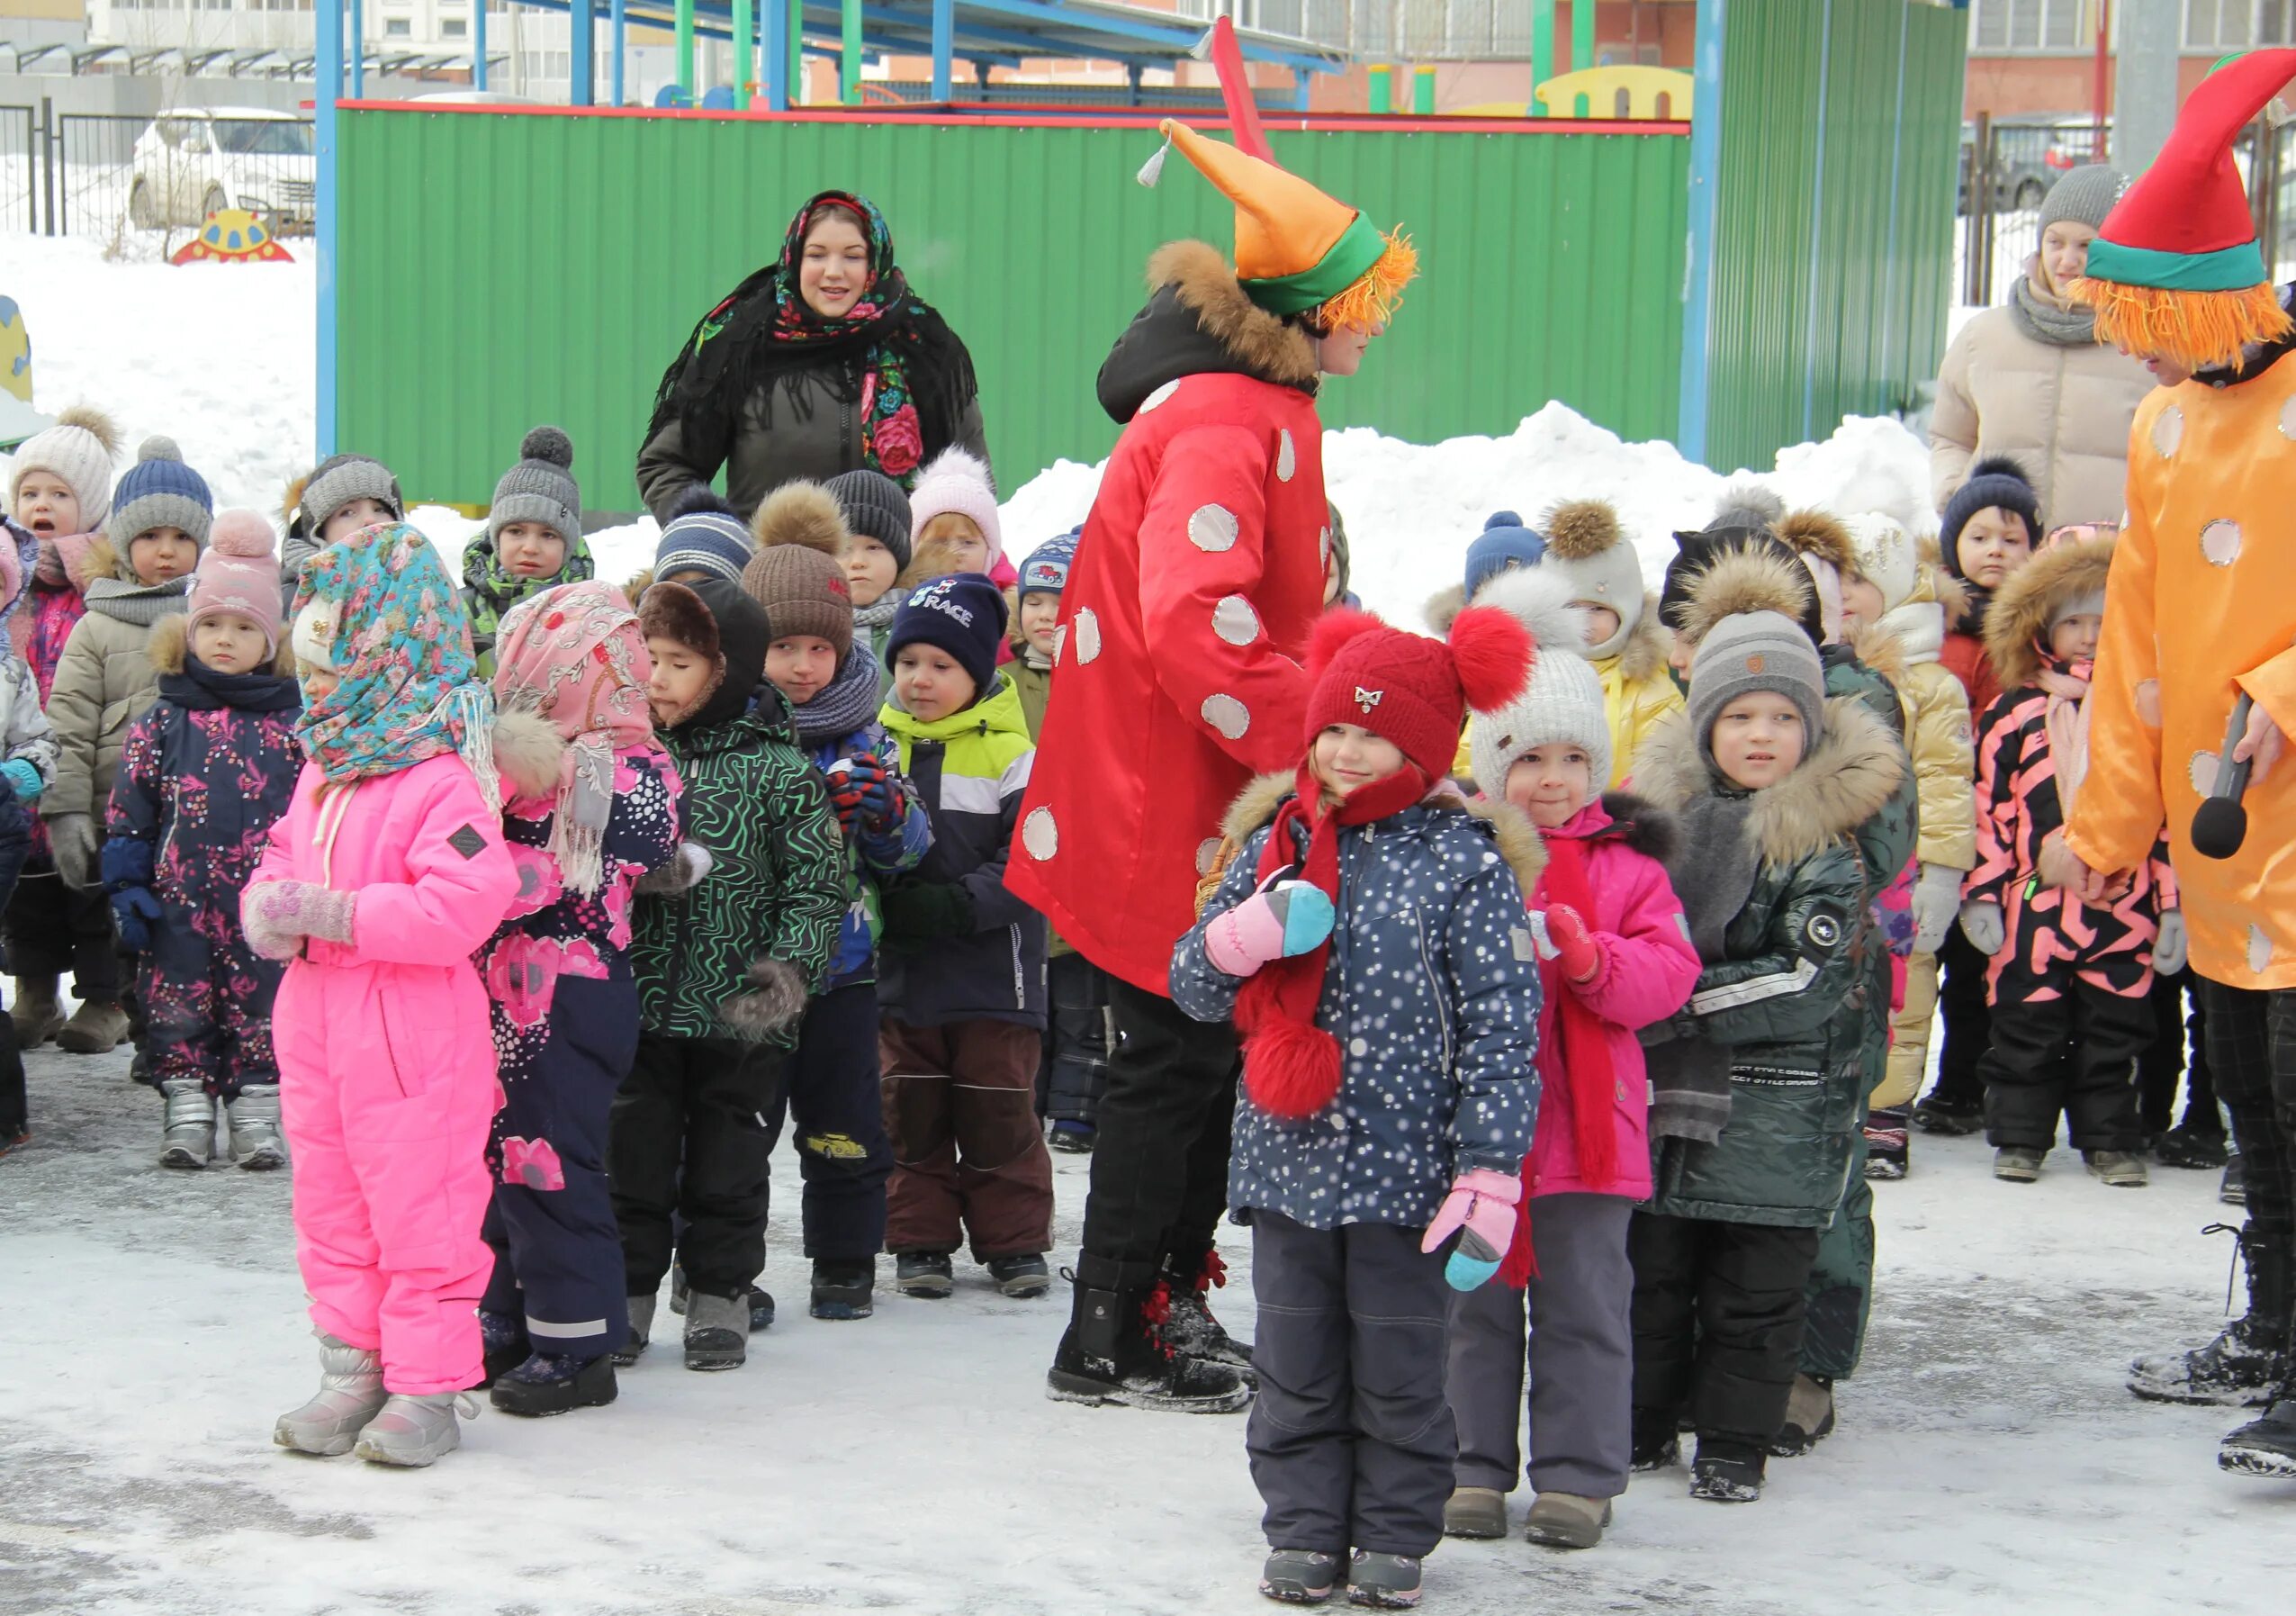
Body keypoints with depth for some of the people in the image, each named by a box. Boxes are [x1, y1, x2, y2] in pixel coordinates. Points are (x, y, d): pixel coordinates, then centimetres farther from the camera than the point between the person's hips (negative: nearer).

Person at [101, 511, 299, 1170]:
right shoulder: (162, 721, 4)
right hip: (180, 899, 0)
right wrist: (126, 887, -1)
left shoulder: (294, 722, 5)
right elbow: (128, 812, 5)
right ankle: (187, 1110, 11)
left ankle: (256, 1111, 11)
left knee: (263, 1003, 3)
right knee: (179, 1000, 3)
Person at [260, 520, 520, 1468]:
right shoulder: (323, 772, 12)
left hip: (413, 1035, -9)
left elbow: (463, 903, -26)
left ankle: (428, 1390, 8)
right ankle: (352, 1372, 25)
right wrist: (268, 908, -2)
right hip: (317, 1024, 9)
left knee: (420, 1213, -1)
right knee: (330, 1211, 14)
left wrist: (333, 914, -24)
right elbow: (283, 862, 22)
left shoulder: (441, 781, -16)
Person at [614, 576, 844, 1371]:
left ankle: (719, 1301, 20)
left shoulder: (781, 771, -5)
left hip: (741, 1015, -2)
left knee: (726, 1168, 8)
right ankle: (625, 1297, 20)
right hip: (641, 1002, 2)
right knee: (631, 1158, 8)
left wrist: (791, 967, -18)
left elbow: (817, 886, -4)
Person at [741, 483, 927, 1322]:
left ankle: (845, 1266, 23)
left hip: (841, 964, 2)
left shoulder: (863, 734, 3)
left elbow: (907, 851, 7)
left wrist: (885, 812, -15)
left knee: (844, 1125, 8)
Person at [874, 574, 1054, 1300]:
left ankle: (1014, 1240, 16)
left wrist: (957, 905, -22)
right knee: (911, 1116, 9)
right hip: (900, 969, 3)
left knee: (1000, 1116, 5)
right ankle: (919, 1240, 19)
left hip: (992, 972, -3)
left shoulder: (1010, 753, -7)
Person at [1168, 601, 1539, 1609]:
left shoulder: (1464, 861, -7)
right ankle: (1304, 1532, 23)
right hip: (1286, 1158, 4)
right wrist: (1247, 934, -16)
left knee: (1398, 1369, 7)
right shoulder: (1276, 845, 5)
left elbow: (1502, 1029, -8)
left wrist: (1489, 1176, -14)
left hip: (1404, 1171, -3)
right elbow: (1193, 987, 7)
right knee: (1295, 1366, 11)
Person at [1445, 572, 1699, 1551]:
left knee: (1583, 1304, 6)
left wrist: (1590, 958, -21)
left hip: (1582, 1118, 0)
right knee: (1473, 1302, 9)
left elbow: (1668, 974, -4)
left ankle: (1577, 1474, 15)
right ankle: (1474, 1468, 20)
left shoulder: (1625, 865, 2)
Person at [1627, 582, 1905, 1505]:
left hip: (1775, 1112, -4)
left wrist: (1680, 999, -18)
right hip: (1664, 1094, 4)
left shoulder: (1827, 841, -7)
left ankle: (1733, 1444, 15)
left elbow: (1810, 982, -16)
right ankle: (1641, 1428, 24)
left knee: (1754, 1291, 4)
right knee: (1650, 1274, 11)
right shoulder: (1664, 811, 7)